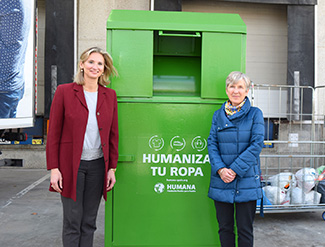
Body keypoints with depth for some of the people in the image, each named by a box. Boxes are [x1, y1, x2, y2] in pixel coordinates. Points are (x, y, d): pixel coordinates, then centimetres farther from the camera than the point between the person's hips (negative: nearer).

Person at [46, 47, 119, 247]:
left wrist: (112, 168, 5)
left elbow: (113, 134, 8)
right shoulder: (64, 92, -2)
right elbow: (54, 133, -2)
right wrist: (54, 168, -6)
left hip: (98, 165, 3)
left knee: (89, 222, 13)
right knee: (72, 221, 5)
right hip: (71, 165, -2)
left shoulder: (110, 95, 6)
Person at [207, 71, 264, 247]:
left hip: (246, 180, -2)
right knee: (224, 228, 12)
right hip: (221, 180, 3)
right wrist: (220, 169, -12)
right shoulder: (218, 115, 9)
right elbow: (212, 143, 3)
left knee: (245, 230, 7)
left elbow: (256, 145, -8)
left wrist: (234, 169, -14)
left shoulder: (255, 114, 0)